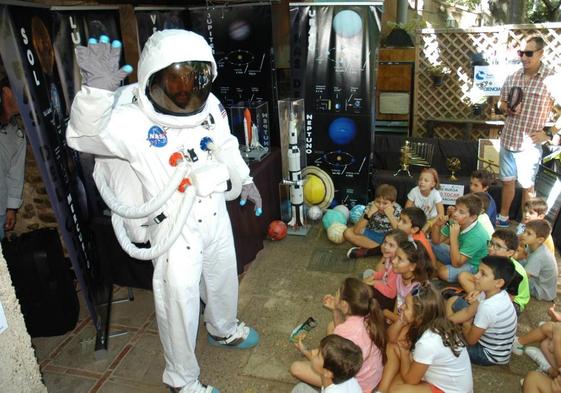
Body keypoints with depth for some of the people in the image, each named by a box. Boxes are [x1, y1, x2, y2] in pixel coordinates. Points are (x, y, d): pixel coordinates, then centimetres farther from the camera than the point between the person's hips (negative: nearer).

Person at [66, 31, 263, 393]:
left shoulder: (210, 105, -8)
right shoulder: (134, 122, -24)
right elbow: (84, 136, -40)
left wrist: (244, 179, 15)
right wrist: (97, 90, -56)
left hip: (215, 213, 6)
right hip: (176, 227, -6)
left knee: (223, 277, 26)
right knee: (179, 301, 5)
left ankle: (224, 329, 59)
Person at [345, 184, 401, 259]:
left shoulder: (397, 210, -20)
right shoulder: (371, 206, -20)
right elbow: (356, 231, -25)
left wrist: (390, 215, -35)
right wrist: (369, 214, -35)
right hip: (371, 234, 1)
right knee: (347, 233, -23)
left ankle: (367, 250, -22)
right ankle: (380, 248, -20)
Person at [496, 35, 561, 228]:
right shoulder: (512, 77, 3)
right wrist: (508, 109, -6)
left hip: (529, 144, -4)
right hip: (507, 140, 4)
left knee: (527, 186, 7)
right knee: (507, 181, 16)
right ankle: (503, 218, 33)